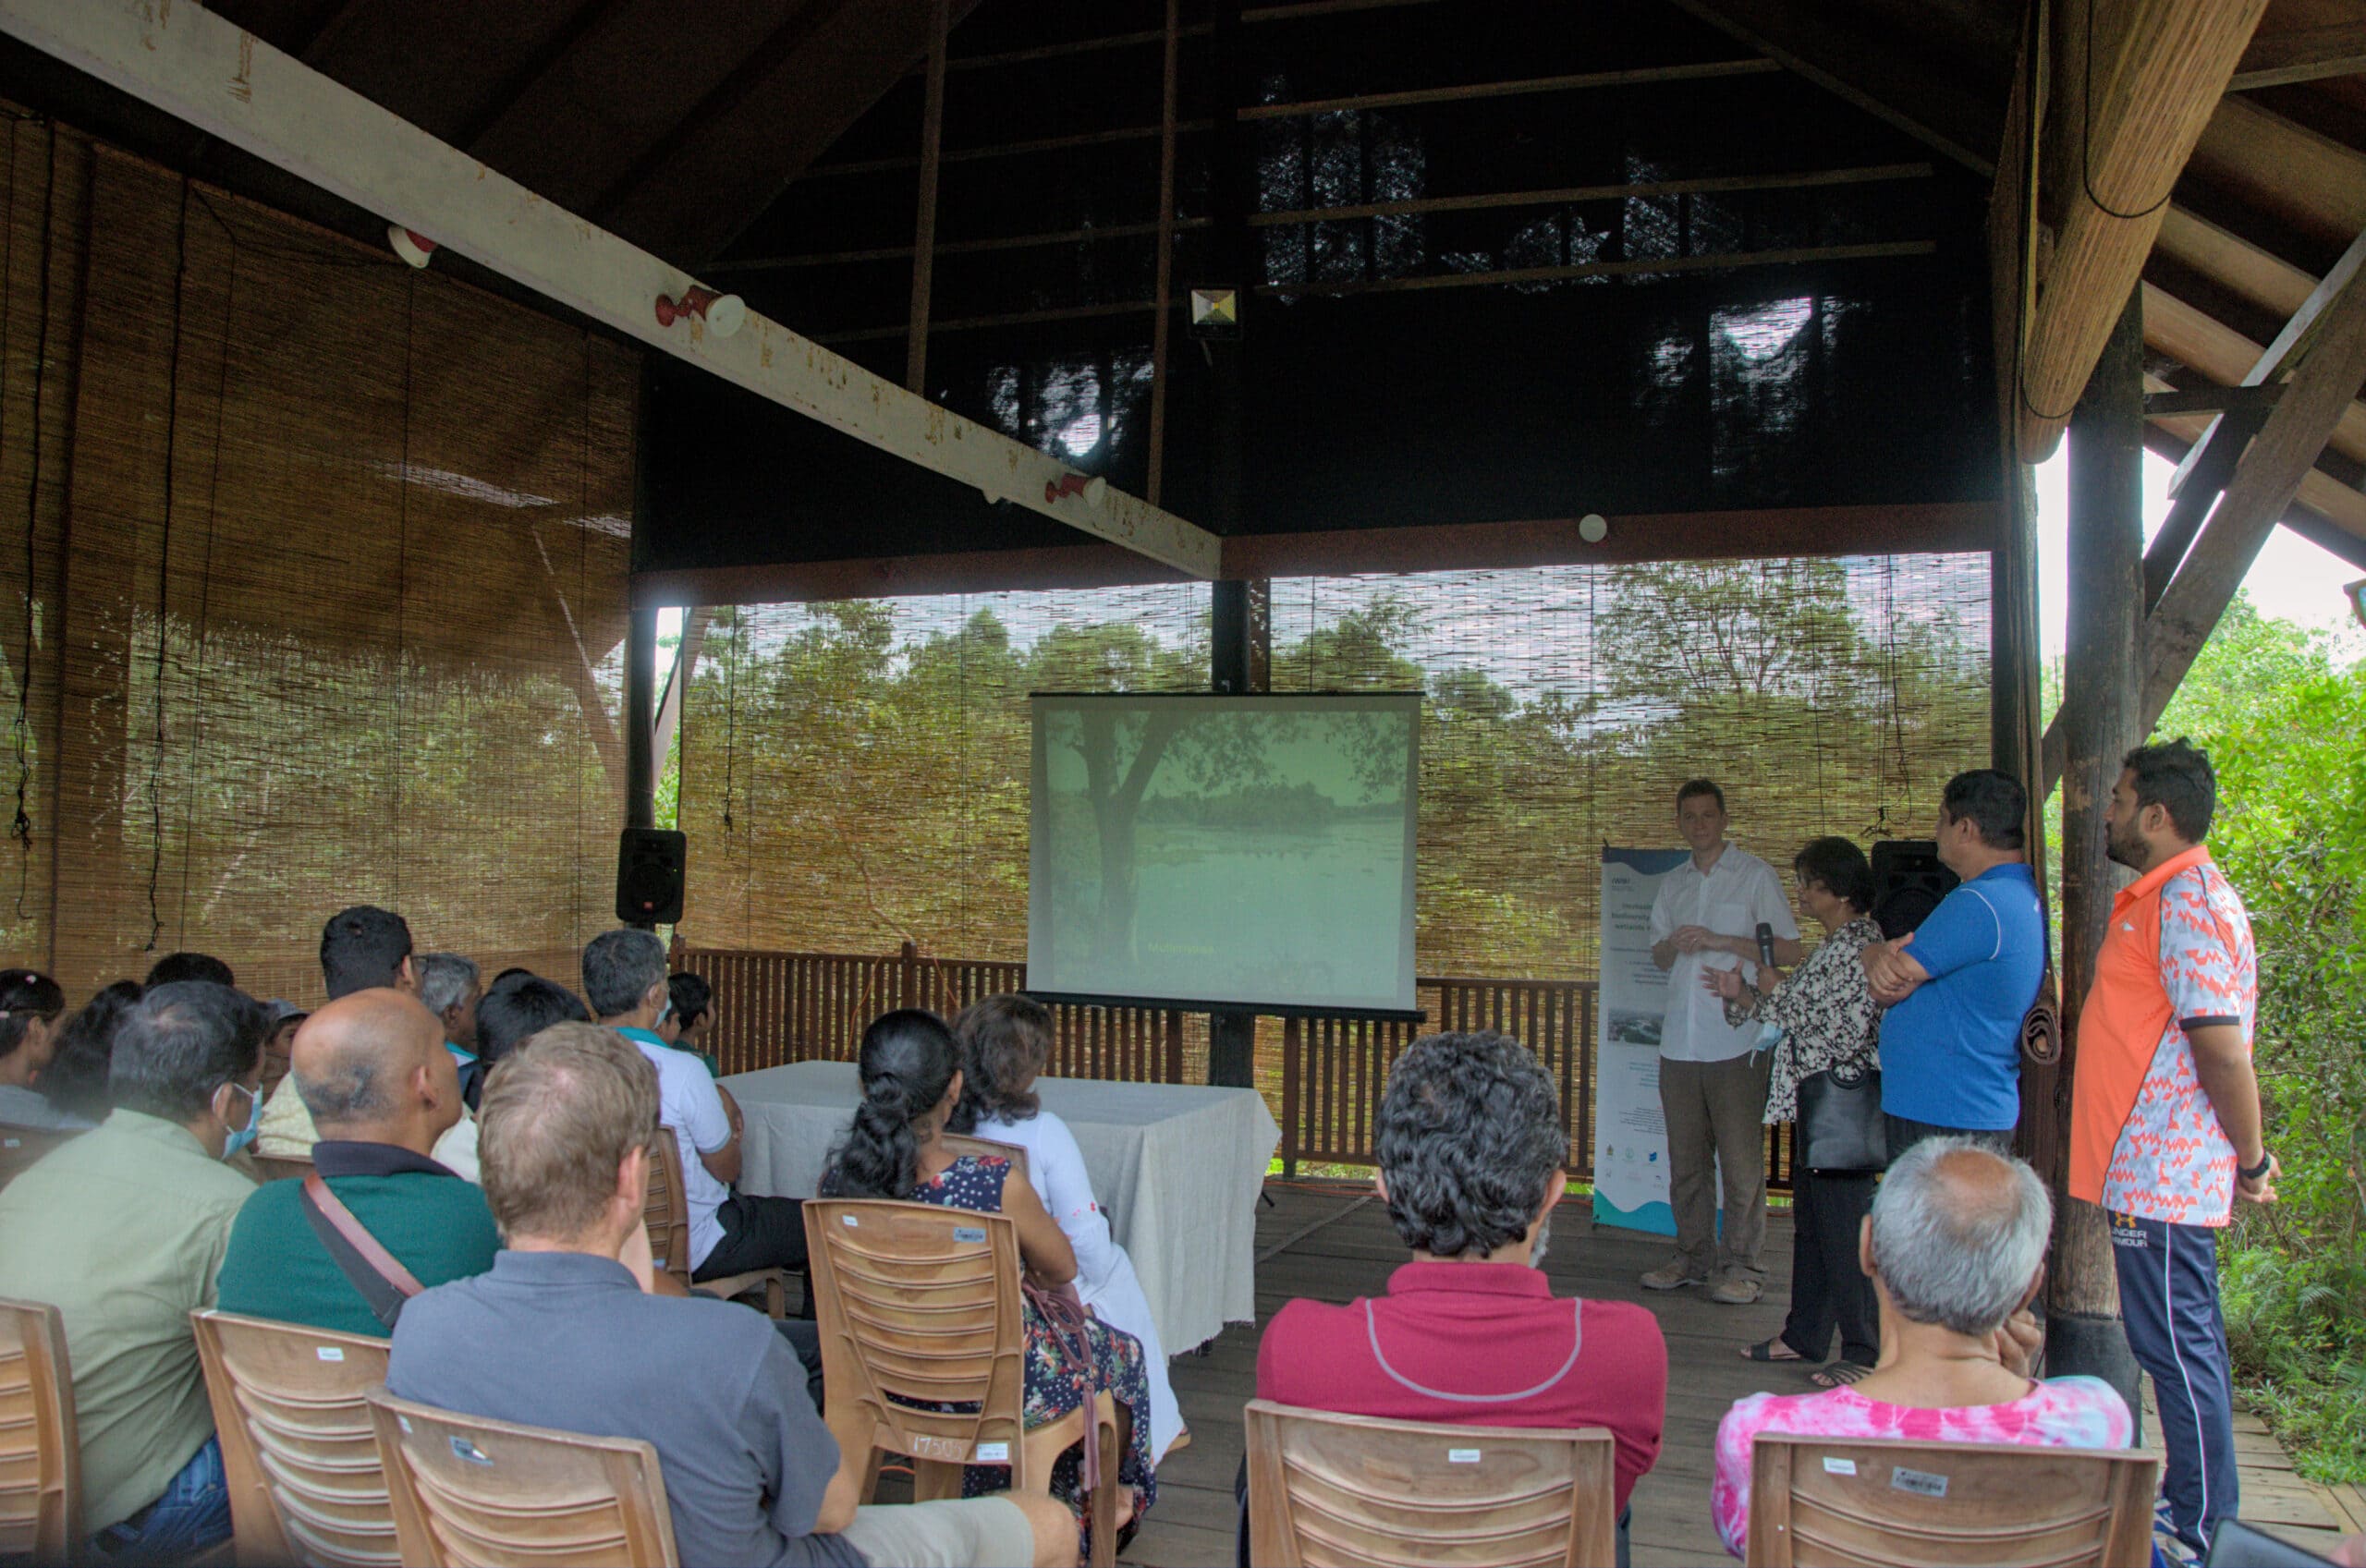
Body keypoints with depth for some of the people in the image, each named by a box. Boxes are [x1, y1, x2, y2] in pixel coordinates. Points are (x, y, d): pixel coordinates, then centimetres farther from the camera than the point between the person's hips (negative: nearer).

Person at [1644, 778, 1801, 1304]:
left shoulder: (1755, 874, 3)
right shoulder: (1673, 884, 18)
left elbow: (1791, 950, -2)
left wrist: (1719, 940, -11)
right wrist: (1673, 945, 0)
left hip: (1737, 1039, -5)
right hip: (1680, 1039, 5)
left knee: (1740, 1158, -4)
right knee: (1685, 1158, 8)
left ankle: (1741, 1264, 4)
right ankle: (1694, 1256, 18)